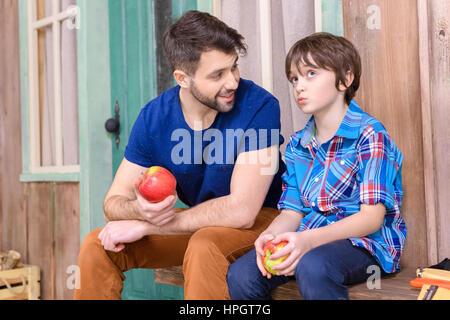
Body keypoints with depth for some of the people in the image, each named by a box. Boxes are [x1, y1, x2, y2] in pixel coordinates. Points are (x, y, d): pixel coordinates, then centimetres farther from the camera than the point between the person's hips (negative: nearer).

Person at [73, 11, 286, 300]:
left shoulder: (259, 106, -24)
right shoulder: (154, 118, -10)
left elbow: (241, 209, -29)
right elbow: (114, 201, -6)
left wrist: (145, 227, -26)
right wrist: (139, 210, -33)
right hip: (198, 223, 4)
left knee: (204, 245, -36)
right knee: (97, 245, -10)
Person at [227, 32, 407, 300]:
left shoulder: (369, 135, -8)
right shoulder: (297, 145, 13)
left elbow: (372, 217, -15)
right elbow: (293, 211, 9)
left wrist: (308, 240, -28)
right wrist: (269, 235, -14)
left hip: (364, 243, -5)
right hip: (309, 241, 5)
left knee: (311, 265, -38)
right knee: (240, 274, -19)